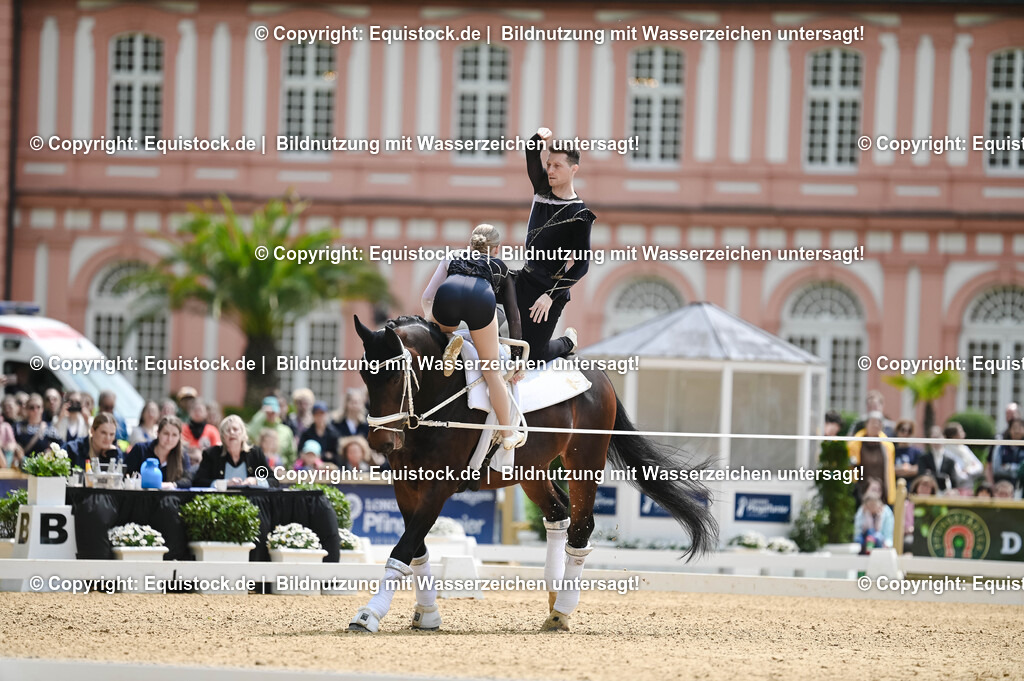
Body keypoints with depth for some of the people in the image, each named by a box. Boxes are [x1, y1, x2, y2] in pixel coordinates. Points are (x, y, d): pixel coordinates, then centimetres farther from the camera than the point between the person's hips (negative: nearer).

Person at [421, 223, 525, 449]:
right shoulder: (501, 268, 38)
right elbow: (513, 316, 36)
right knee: (492, 371, 11)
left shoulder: (452, 259, 40)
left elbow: (427, 297, 30)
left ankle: (449, 343, 5)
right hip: (481, 298, -1)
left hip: (447, 295, 1)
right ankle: (508, 435, 13)